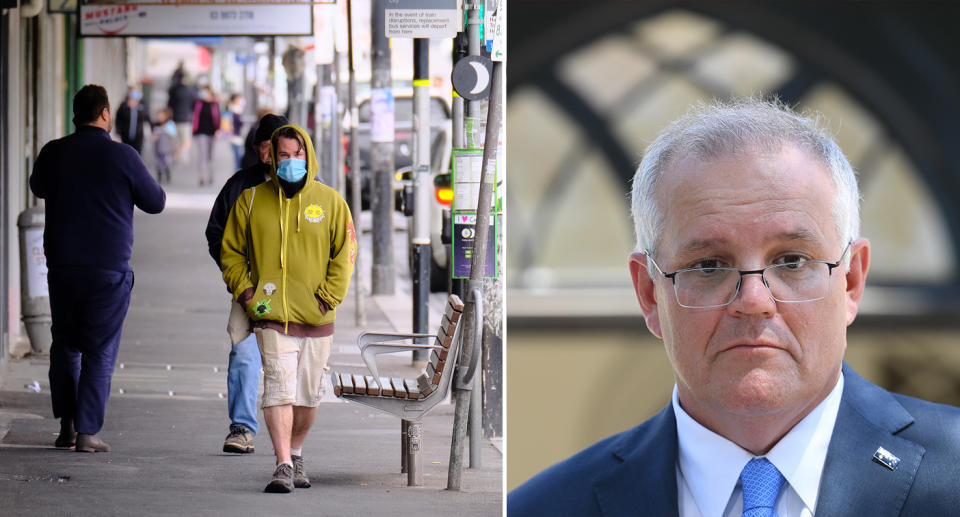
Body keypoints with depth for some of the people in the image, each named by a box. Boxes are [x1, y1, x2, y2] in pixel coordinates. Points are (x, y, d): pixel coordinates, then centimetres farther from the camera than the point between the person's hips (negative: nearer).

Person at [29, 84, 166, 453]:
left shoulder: (54, 153, 1)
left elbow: (38, 188, 22)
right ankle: (87, 432, -3)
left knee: (65, 345, 17)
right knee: (100, 351, 2)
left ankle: (67, 425, 16)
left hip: (62, 266, 3)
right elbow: (155, 203, 2)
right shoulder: (122, 156, -9)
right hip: (109, 270, -3)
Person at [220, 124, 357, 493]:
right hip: (272, 316, -2)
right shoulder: (251, 200, 3)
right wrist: (245, 293, -1)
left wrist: (327, 297, -4)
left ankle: (295, 453, 30)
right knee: (279, 388, -15)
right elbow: (231, 251, 11)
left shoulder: (330, 201, 4)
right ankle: (283, 466, -17)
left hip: (317, 319, 2)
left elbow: (344, 254, 6)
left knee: (309, 394, 11)